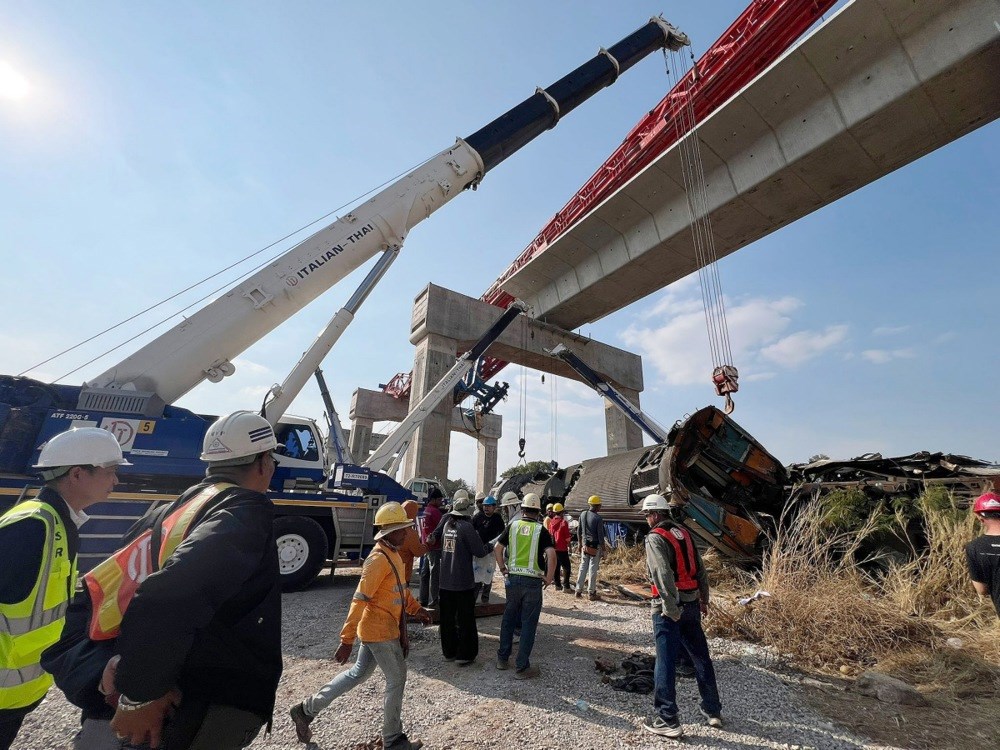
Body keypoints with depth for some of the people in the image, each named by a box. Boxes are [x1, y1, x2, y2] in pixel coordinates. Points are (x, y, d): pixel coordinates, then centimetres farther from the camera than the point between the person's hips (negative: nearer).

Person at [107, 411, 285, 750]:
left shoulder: (174, 508, 6)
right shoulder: (246, 512, -24)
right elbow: (167, 600, -35)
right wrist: (141, 695, -24)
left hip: (175, 697, 8)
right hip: (216, 710, -8)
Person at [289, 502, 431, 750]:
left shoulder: (392, 554, 5)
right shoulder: (378, 559, -26)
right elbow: (360, 599, -26)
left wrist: (416, 608, 19)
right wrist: (347, 639, -24)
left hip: (379, 628, 9)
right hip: (380, 631, -9)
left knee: (359, 673, 22)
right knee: (397, 679, 5)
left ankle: (307, 709, 33)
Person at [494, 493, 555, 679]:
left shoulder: (512, 526, 1)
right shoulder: (541, 530, -7)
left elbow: (497, 549, 1)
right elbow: (551, 554, -18)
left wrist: (503, 568, 10)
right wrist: (549, 578, -8)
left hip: (513, 578, 3)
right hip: (533, 582, -3)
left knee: (508, 619, 18)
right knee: (528, 624, 8)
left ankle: (503, 658, 30)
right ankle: (522, 667, 14)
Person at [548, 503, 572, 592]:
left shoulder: (551, 522, 3)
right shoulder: (564, 522, -13)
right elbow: (567, 537, -12)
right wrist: (569, 546, 3)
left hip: (553, 548, 6)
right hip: (562, 549, -6)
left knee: (556, 567, 13)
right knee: (567, 567, 3)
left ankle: (558, 585, 17)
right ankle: (566, 586, -1)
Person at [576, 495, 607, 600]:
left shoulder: (583, 514, 0)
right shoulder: (598, 518, -17)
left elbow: (579, 531, 8)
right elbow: (600, 535, -14)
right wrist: (603, 548, -3)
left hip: (585, 545, 5)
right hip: (595, 546, -5)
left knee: (583, 568, 13)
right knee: (593, 569, 4)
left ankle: (578, 591, 17)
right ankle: (592, 593, 12)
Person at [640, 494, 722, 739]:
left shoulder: (655, 538, -15)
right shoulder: (684, 533, 7)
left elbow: (663, 575, -24)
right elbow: (700, 570, 12)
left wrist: (671, 610, -19)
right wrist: (704, 598, 20)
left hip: (669, 607, -7)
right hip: (692, 604, 7)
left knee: (665, 662, 2)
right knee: (701, 657, 19)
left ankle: (666, 720, 11)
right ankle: (712, 711, 34)